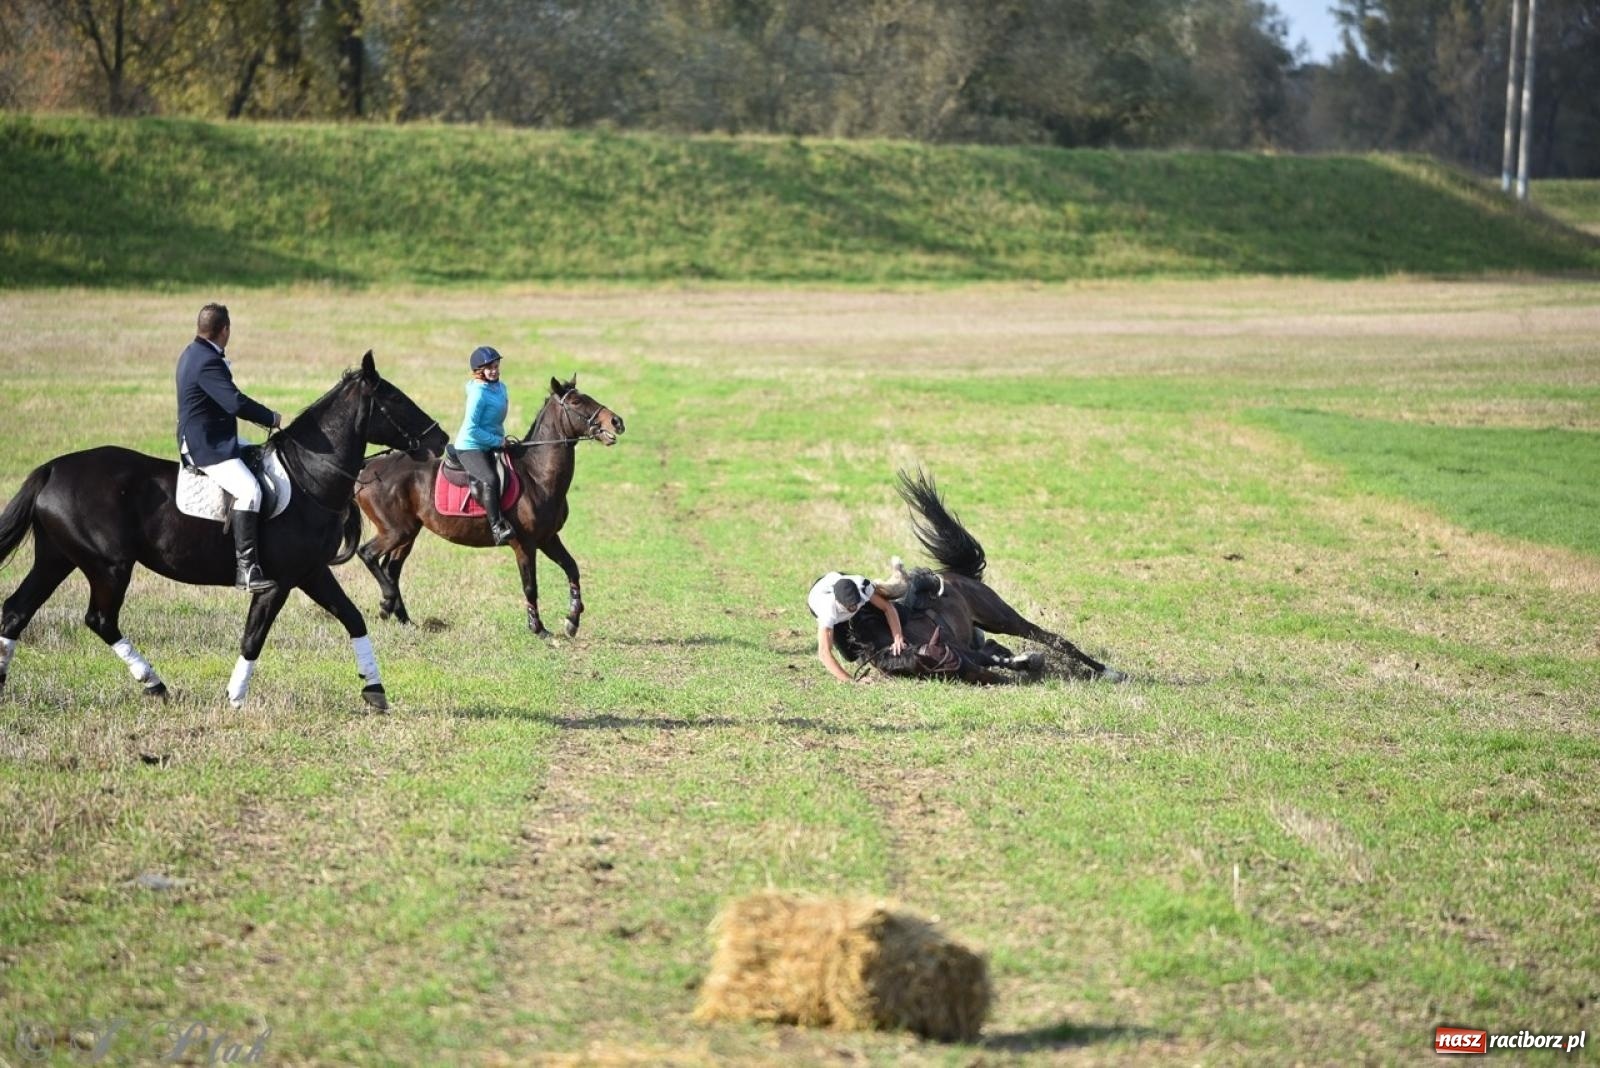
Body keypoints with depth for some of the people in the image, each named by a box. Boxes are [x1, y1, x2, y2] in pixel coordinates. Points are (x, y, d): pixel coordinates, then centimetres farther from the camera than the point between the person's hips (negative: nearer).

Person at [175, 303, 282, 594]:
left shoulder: (193, 354, 13)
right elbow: (236, 403, -28)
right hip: (207, 446, -11)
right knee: (249, 490, -26)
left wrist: (261, 418, 18)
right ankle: (246, 570, -33)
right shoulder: (208, 362, -21)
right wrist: (272, 419, -15)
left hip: (202, 439, 11)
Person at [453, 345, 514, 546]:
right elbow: (471, 429, -21)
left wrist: (501, 438, 11)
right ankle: (497, 528, -33)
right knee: (490, 480, -29)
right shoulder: (478, 394, -18)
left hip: (491, 446, 10)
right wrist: (497, 441, -17)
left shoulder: (501, 387, 9)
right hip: (470, 447, -10)